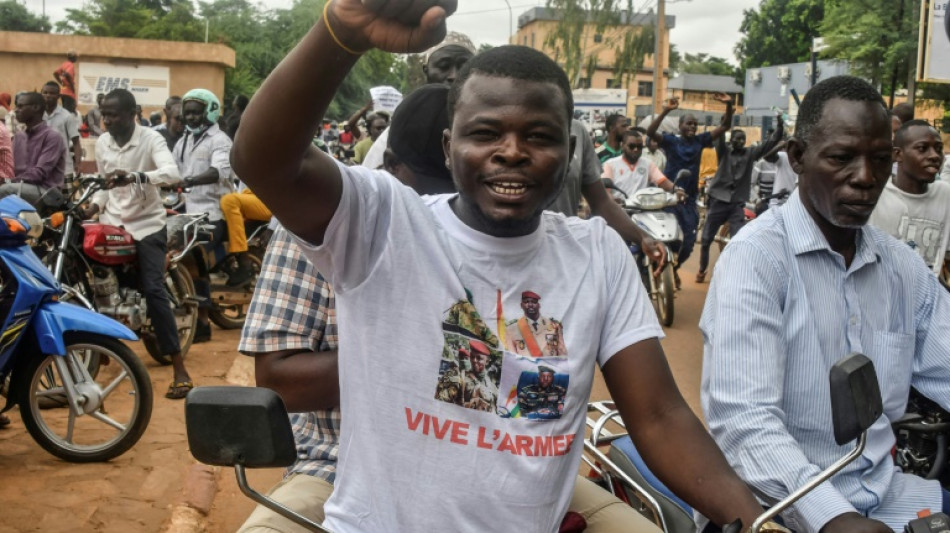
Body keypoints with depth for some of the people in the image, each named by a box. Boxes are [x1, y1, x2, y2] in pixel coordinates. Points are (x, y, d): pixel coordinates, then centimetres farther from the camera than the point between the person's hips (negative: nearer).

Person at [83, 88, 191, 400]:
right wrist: (93, 206, -2)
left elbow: (172, 173, -29)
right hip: (113, 223, 6)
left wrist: (133, 177, -44)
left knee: (154, 291, -15)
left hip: (147, 225, -5)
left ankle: (179, 369, -13)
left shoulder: (151, 139, -11)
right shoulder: (102, 143, 6)